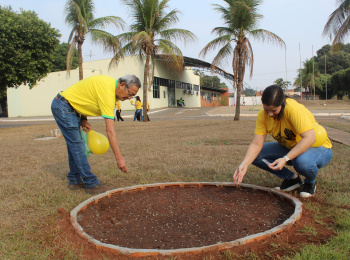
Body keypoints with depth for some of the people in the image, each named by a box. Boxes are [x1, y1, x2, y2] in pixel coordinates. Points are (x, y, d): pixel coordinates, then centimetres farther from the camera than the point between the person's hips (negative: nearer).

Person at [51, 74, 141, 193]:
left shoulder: (110, 83, 2)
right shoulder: (107, 92, -27)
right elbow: (110, 130, -31)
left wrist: (84, 120, 5)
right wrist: (119, 158, -31)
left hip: (70, 107, 10)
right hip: (63, 106, -10)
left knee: (75, 145, 13)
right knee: (77, 146, -8)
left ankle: (75, 181, 22)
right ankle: (91, 184, -2)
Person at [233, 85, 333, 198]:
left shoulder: (294, 109, -30)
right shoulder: (263, 115, -14)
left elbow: (310, 138, -37)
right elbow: (256, 144, -16)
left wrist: (286, 159, -43)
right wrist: (244, 164, -31)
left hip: (319, 147, -5)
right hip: (290, 147, 6)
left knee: (302, 162, -41)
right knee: (254, 155, -13)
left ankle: (310, 182, -2)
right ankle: (291, 178, 4)